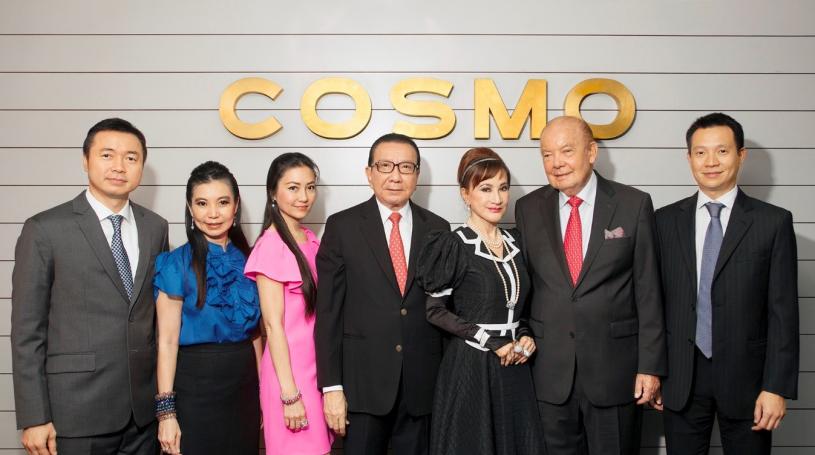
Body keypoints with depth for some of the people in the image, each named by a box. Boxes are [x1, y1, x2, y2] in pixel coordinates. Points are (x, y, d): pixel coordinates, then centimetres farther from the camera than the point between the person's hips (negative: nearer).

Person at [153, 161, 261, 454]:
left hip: (246, 384, 4)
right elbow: (167, 341, -9)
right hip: (195, 385, -4)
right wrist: (166, 409, -12)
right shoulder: (176, 263, -8)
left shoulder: (247, 259, 4)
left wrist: (262, 391, 10)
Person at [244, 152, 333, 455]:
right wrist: (290, 394, -16)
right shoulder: (271, 245, -15)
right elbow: (273, 326, -16)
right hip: (290, 371, -7)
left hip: (318, 367, 7)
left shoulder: (310, 240, 8)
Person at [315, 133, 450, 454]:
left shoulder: (438, 229, 4)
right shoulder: (342, 226, -2)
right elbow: (328, 311, -4)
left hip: (422, 380, 2)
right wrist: (331, 385, -8)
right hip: (363, 379, -2)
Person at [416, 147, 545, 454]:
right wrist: (491, 342, -15)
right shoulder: (452, 245, -11)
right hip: (469, 367, -5)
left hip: (514, 367, 6)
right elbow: (435, 311, -12)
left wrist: (524, 336, 0)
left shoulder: (514, 242, 7)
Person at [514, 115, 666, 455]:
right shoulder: (528, 209, 3)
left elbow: (648, 291, -3)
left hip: (615, 366, -2)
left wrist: (650, 364, -5)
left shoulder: (634, 205, -3)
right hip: (548, 368, 2)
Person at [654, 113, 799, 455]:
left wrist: (777, 387, -8)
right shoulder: (665, 221, 3)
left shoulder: (773, 222, -2)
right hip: (680, 378, 2)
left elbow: (783, 311, -4)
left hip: (744, 376, -1)